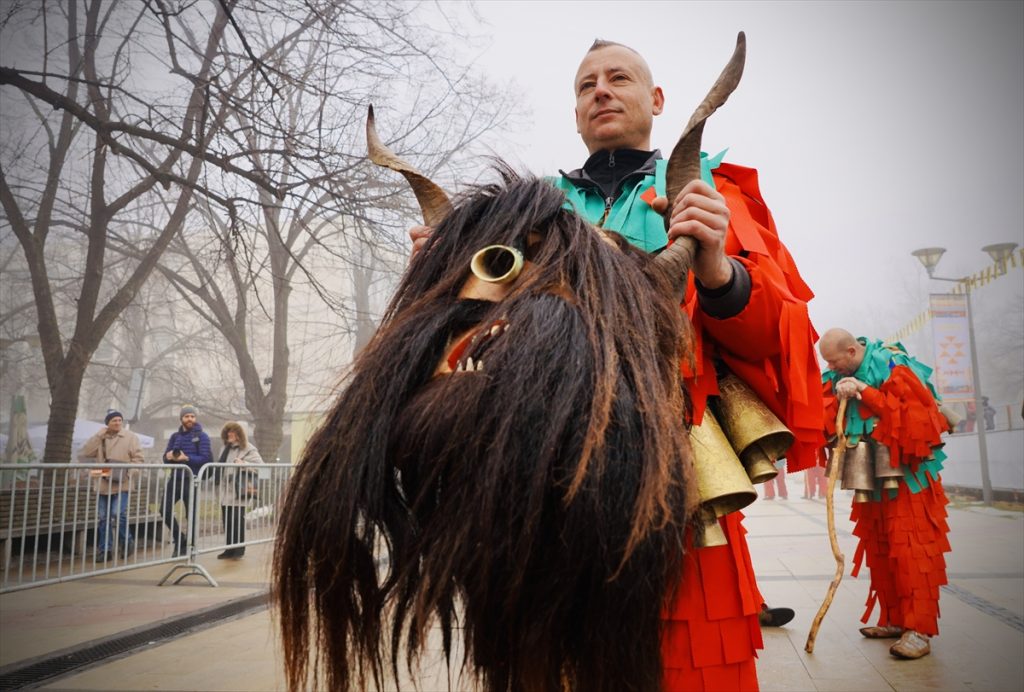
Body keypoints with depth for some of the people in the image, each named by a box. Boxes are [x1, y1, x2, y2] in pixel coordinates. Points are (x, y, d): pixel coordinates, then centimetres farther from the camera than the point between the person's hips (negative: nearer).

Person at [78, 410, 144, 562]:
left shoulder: (130, 437, 0)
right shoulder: (99, 439, 9)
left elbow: (139, 459, -2)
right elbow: (84, 454, -5)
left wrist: (129, 473, -17)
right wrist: (99, 435, -10)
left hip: (122, 484, -4)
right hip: (102, 485, 4)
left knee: (119, 513, -16)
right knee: (102, 518, 7)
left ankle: (127, 541, 8)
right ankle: (105, 550, 17)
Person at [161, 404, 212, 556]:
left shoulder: (201, 436, -3)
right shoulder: (175, 436, 14)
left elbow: (206, 458, -13)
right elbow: (165, 458, 11)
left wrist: (186, 458, -22)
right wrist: (169, 456, -13)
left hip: (191, 480, -5)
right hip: (175, 478, 5)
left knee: (190, 514, 1)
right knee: (165, 510, 1)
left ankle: (189, 546, 14)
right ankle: (180, 540, 20)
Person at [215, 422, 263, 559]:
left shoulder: (248, 449, -7)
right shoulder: (226, 449, 18)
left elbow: (260, 465, -15)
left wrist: (244, 464, -27)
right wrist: (219, 487, 19)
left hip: (238, 492, -8)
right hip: (225, 492, 8)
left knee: (237, 521, -3)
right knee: (227, 521, 10)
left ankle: (239, 549, 6)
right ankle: (230, 549, 17)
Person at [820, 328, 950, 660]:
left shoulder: (892, 367, -14)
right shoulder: (839, 377, 5)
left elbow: (914, 413, -22)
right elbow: (824, 417, -1)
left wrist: (864, 392, -24)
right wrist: (838, 398, -22)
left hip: (906, 476, -6)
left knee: (911, 549, -7)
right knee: (879, 550, 10)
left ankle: (919, 629, -4)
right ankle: (894, 619, 20)